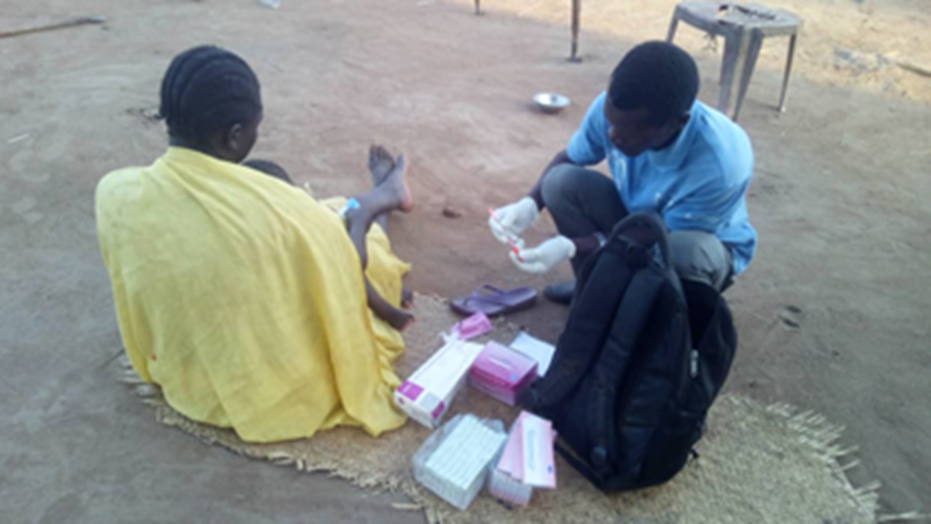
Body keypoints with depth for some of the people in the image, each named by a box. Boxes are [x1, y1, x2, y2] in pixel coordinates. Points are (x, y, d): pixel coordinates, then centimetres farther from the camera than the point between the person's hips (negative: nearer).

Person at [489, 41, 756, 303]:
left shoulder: (720, 165, -38)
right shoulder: (613, 107, -25)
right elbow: (570, 158, -6)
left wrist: (572, 247, -35)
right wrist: (530, 203, -25)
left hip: (706, 240, -4)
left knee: (686, 250, -40)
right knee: (563, 181, -21)